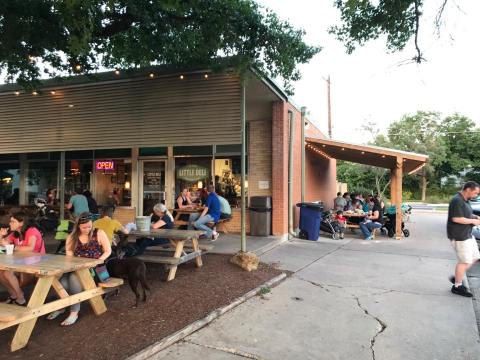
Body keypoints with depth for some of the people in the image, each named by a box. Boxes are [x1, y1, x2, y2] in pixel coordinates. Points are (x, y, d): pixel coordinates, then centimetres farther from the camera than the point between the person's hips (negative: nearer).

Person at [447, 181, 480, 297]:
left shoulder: (465, 200, 12)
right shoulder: (457, 201, -21)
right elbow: (456, 218, -27)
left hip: (467, 234, 10)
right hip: (459, 236, -10)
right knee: (464, 261, -2)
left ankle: (456, 278, 25)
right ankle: (457, 286, 11)